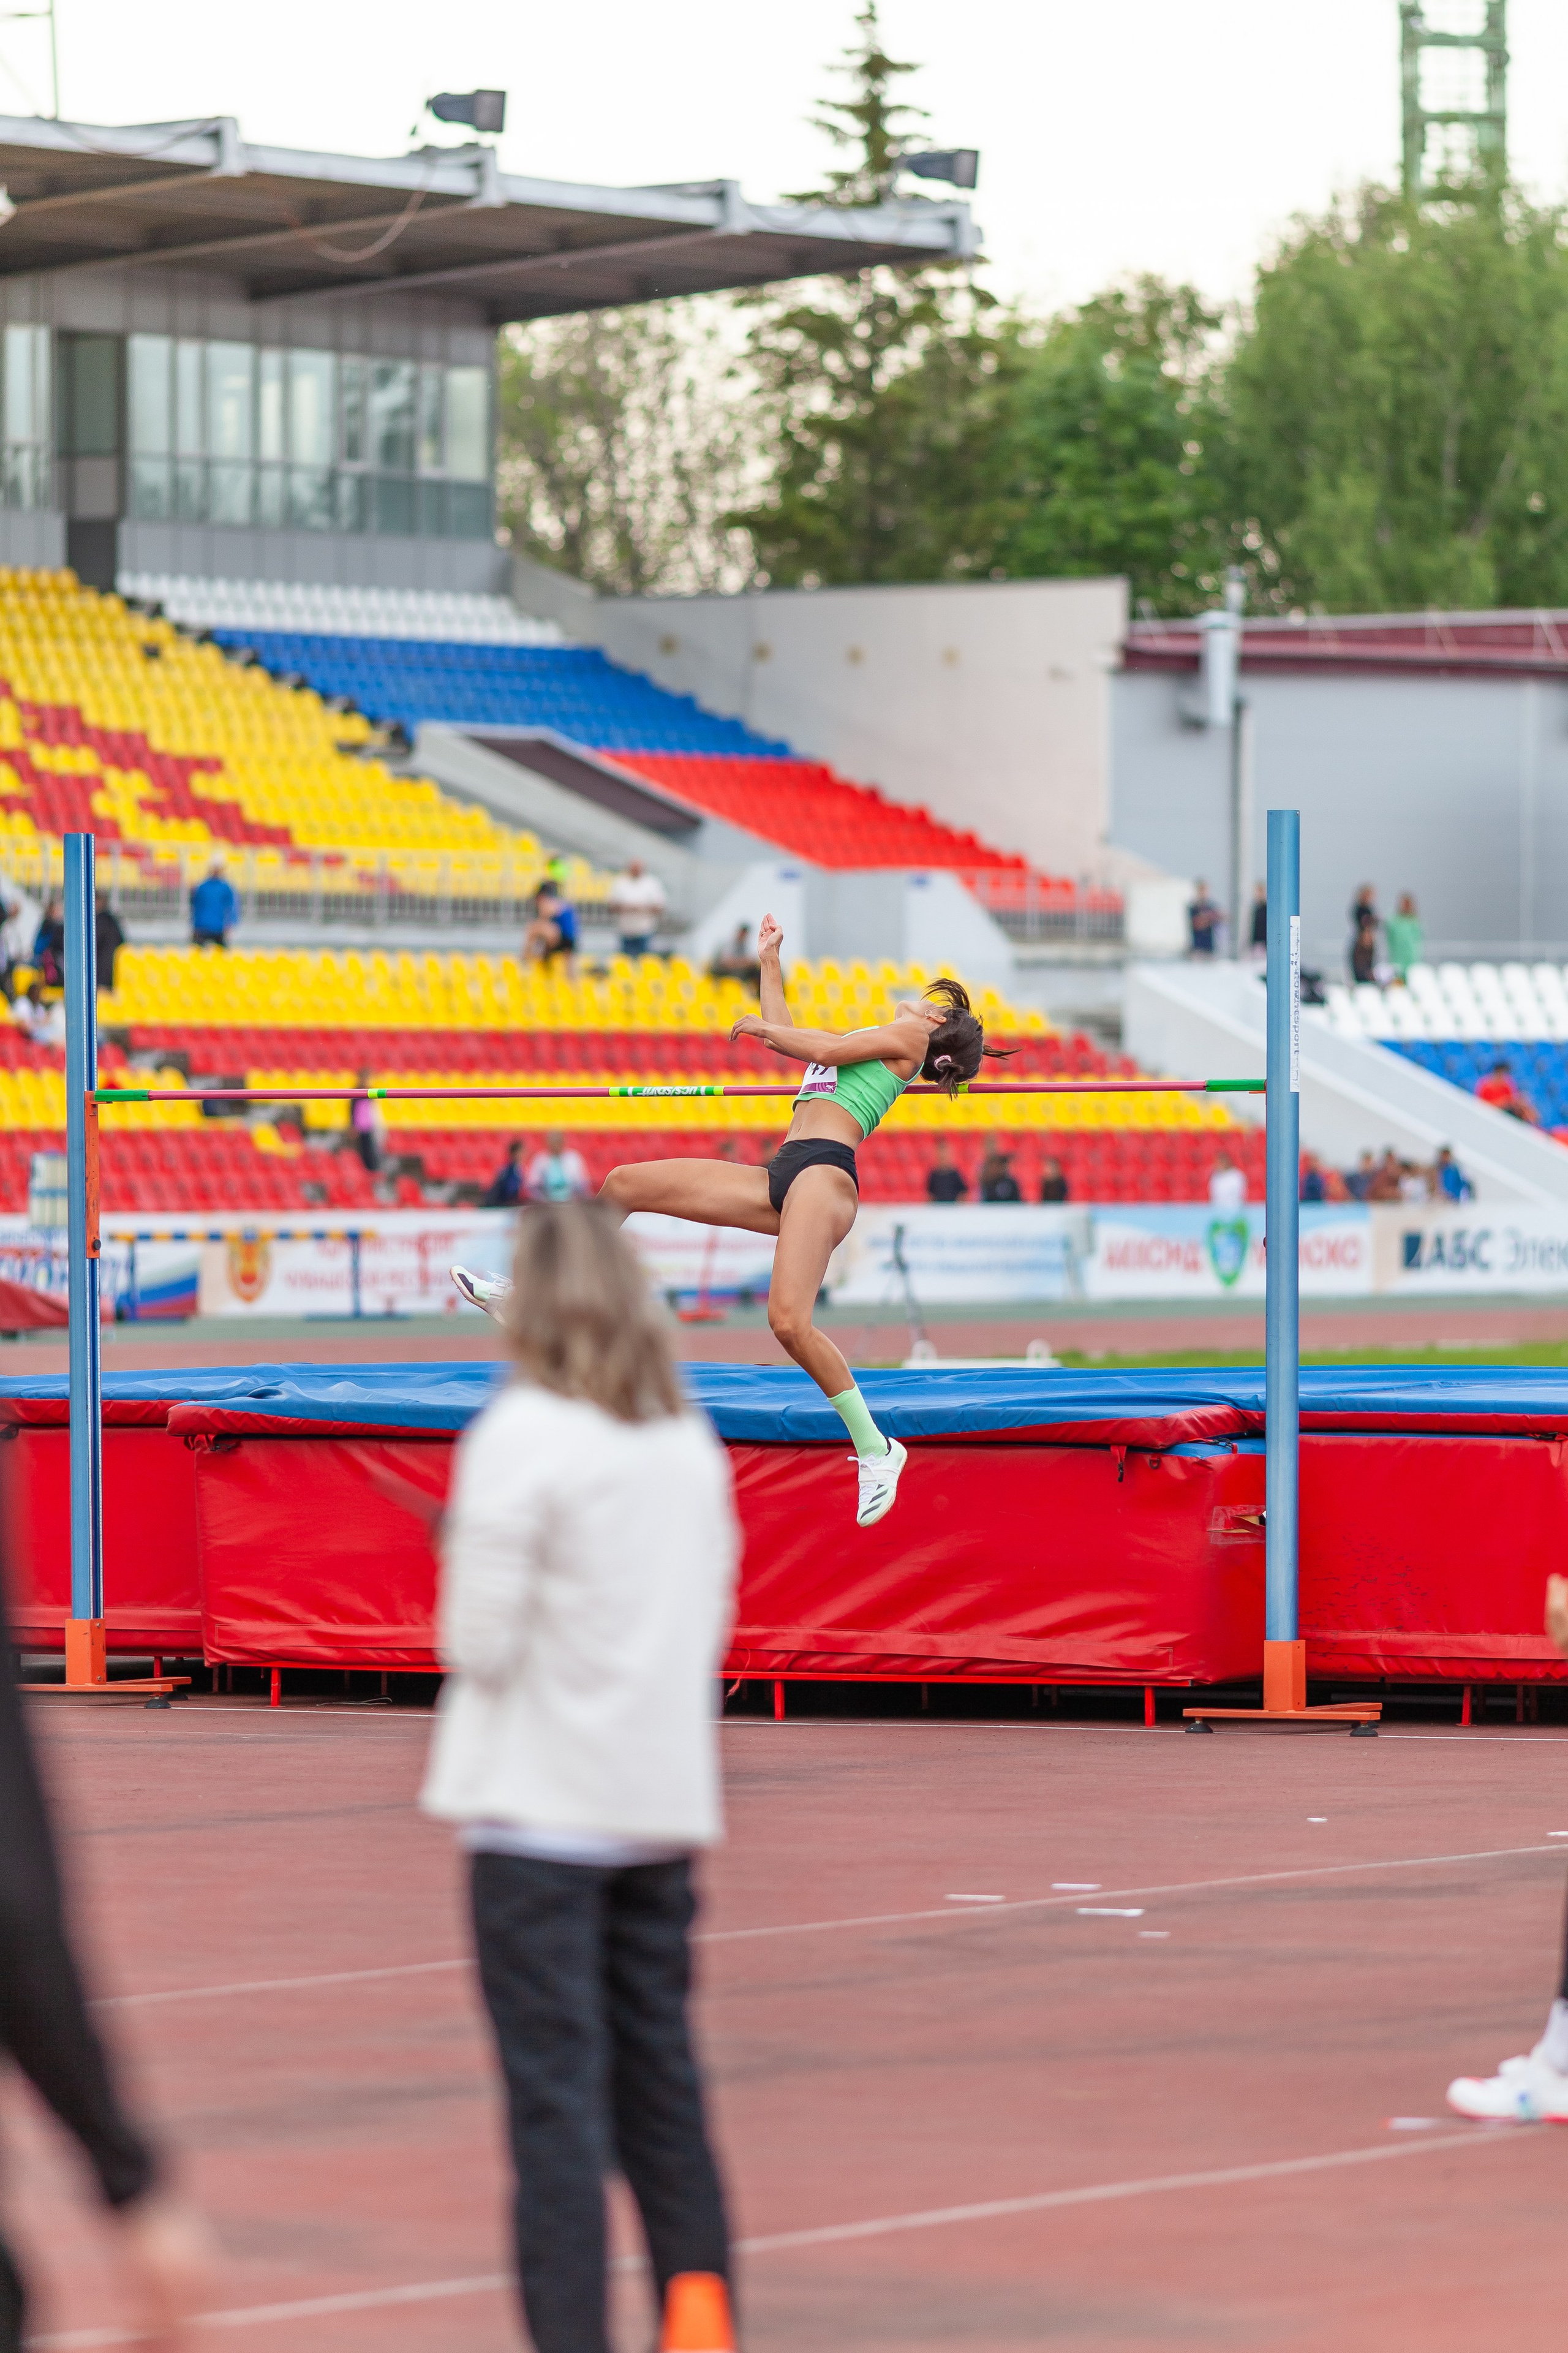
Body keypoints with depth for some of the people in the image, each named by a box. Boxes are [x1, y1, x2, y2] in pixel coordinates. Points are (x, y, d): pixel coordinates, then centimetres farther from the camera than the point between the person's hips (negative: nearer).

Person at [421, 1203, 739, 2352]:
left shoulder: (521, 1437, -13)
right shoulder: (692, 1441, 7)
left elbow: (479, 1642, -13)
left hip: (542, 1813, -6)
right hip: (663, 1800, 6)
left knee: (556, 2094, -3)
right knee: (662, 2077, 14)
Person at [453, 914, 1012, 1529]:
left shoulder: (909, 1036, 7)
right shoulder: (865, 1041, 32)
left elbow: (820, 1049, -5)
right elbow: (783, 1033, 44)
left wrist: (762, 1025, 11)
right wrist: (769, 962, 47)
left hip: (823, 1172, -9)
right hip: (781, 1177, 9)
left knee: (789, 1321, -28)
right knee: (626, 1184, 7)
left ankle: (875, 1449, -16)